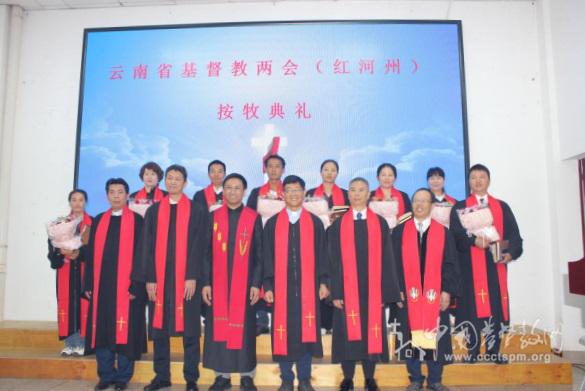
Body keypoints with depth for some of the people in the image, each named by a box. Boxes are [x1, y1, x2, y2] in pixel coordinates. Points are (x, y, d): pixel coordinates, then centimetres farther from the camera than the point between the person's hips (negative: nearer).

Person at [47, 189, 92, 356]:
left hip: (85, 270, -3)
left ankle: (82, 344, 0)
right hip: (66, 270, 3)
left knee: (83, 304, -5)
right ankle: (69, 344, 7)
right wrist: (62, 252, -13)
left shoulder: (92, 223, 4)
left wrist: (80, 253, -17)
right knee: (67, 304, 1)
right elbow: (53, 245, 7)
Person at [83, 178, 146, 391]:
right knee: (101, 331, 9)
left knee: (124, 331, 1)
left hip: (126, 286, -4)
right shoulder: (99, 220, 14)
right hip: (101, 285, 4)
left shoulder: (136, 220, 0)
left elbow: (139, 254, -5)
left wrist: (136, 285, -12)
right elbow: (91, 254, 13)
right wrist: (88, 284, 7)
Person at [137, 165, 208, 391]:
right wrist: (149, 278, -2)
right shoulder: (153, 211, 10)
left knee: (189, 329, 2)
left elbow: (198, 246, -3)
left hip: (186, 279, -2)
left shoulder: (197, 211, 3)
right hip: (158, 278, 3)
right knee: (159, 328, 9)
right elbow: (148, 246, 6)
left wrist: (192, 277, -10)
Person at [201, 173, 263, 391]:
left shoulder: (254, 218, 1)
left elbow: (259, 255, 0)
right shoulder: (214, 217, 5)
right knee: (218, 328, 6)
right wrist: (205, 282, -2)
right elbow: (207, 253, 5)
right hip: (217, 284, 2)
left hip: (245, 284, -1)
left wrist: (256, 283, -7)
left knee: (244, 328, 4)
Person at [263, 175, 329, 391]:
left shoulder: (315, 222, 6)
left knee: (307, 331, 5)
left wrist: (323, 282, -1)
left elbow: (321, 255, 6)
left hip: (308, 287, 0)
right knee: (283, 332, 5)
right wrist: (267, 286, -2)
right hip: (282, 287, 0)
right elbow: (268, 257, 4)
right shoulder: (272, 223, 5)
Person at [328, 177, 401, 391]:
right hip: (346, 289, -1)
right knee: (348, 332, 5)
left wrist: (386, 291, -2)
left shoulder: (380, 223, 6)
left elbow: (386, 259, 4)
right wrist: (336, 291, -7)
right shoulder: (338, 224, 3)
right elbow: (334, 260, 0)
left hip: (372, 289, 1)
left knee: (372, 332, 7)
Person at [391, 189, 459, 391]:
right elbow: (394, 263, 2)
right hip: (407, 295, 0)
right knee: (410, 337, 5)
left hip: (435, 296, 0)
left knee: (435, 337, 6)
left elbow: (450, 264, 3)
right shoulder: (400, 231, 5)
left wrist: (447, 291, -6)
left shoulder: (443, 232, 5)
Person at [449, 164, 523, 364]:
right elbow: (455, 233, -4)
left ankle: (493, 352, 11)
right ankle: (473, 352, 4)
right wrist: (474, 240, -21)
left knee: (496, 307, 2)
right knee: (472, 306, -3)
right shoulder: (459, 207, 9)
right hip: (470, 265, -2)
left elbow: (513, 233, 8)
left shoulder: (502, 207, 16)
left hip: (495, 263, 3)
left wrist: (511, 253, -10)